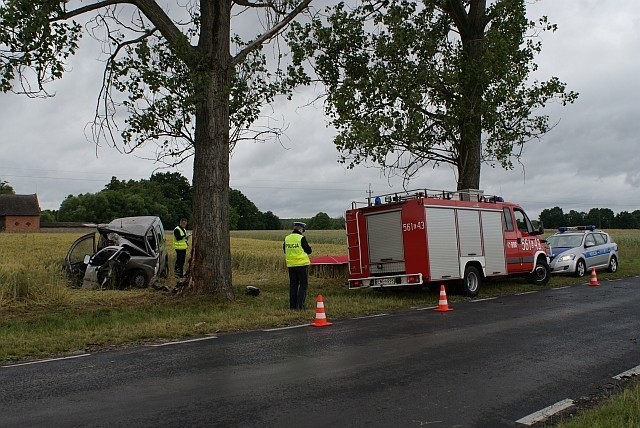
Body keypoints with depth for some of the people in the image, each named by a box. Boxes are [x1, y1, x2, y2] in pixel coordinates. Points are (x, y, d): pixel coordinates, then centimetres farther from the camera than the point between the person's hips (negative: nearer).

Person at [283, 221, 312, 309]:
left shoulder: (287, 238, 4)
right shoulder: (301, 238, -13)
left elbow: (285, 251, 15)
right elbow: (309, 251, -7)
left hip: (291, 265, 5)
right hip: (302, 264, -5)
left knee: (293, 285, 12)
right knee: (303, 285, 4)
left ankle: (292, 305, 13)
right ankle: (300, 305, -2)